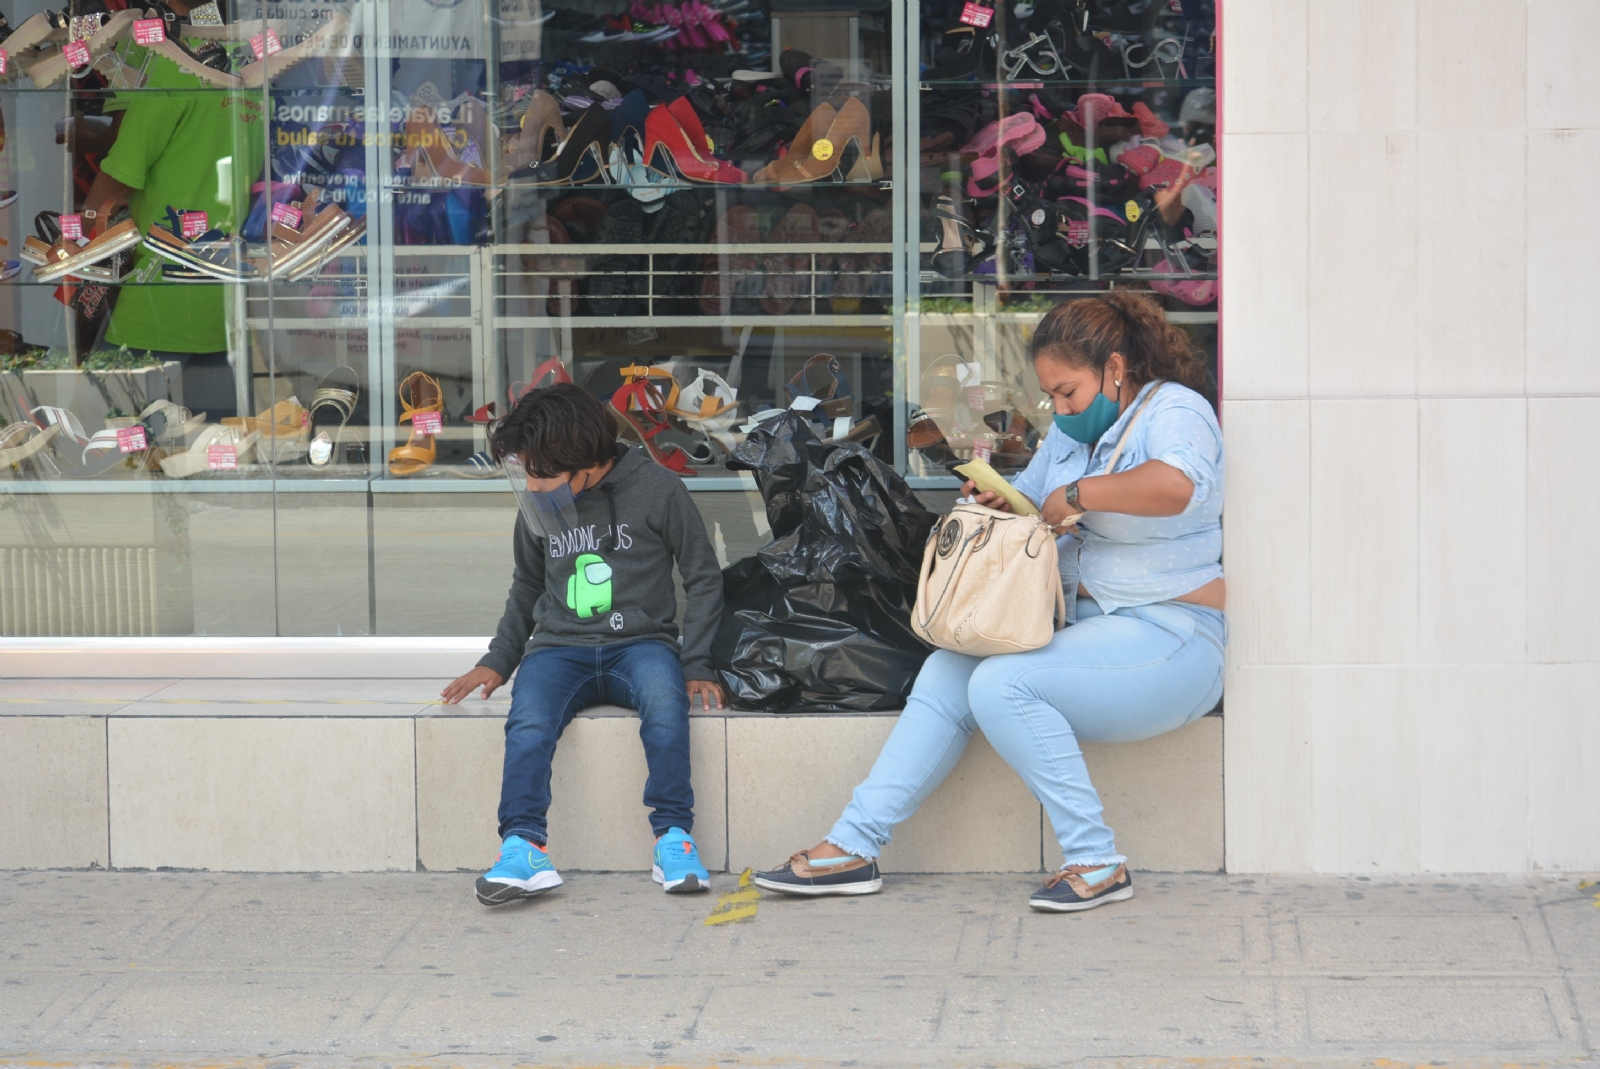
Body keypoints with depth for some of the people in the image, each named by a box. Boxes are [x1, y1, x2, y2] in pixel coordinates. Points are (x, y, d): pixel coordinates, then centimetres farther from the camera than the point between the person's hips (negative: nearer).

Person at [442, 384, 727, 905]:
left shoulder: (655, 488, -3)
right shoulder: (538, 506, 9)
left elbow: (704, 578, 4)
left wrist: (698, 665, -4)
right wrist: (498, 661, 14)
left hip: (639, 642, -3)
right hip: (560, 647, 3)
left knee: (664, 700, -36)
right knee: (528, 723, -30)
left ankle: (673, 838, -31)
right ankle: (523, 847, -36)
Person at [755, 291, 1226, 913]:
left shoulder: (1175, 411, -12)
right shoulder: (1075, 428, 15)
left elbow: (1176, 485, -35)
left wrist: (1076, 494, -24)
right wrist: (1000, 500, 1)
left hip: (1169, 639, -9)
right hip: (1091, 628, 9)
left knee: (1003, 685, -26)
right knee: (948, 672, -5)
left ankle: (1097, 863, -21)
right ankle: (852, 847, -7)